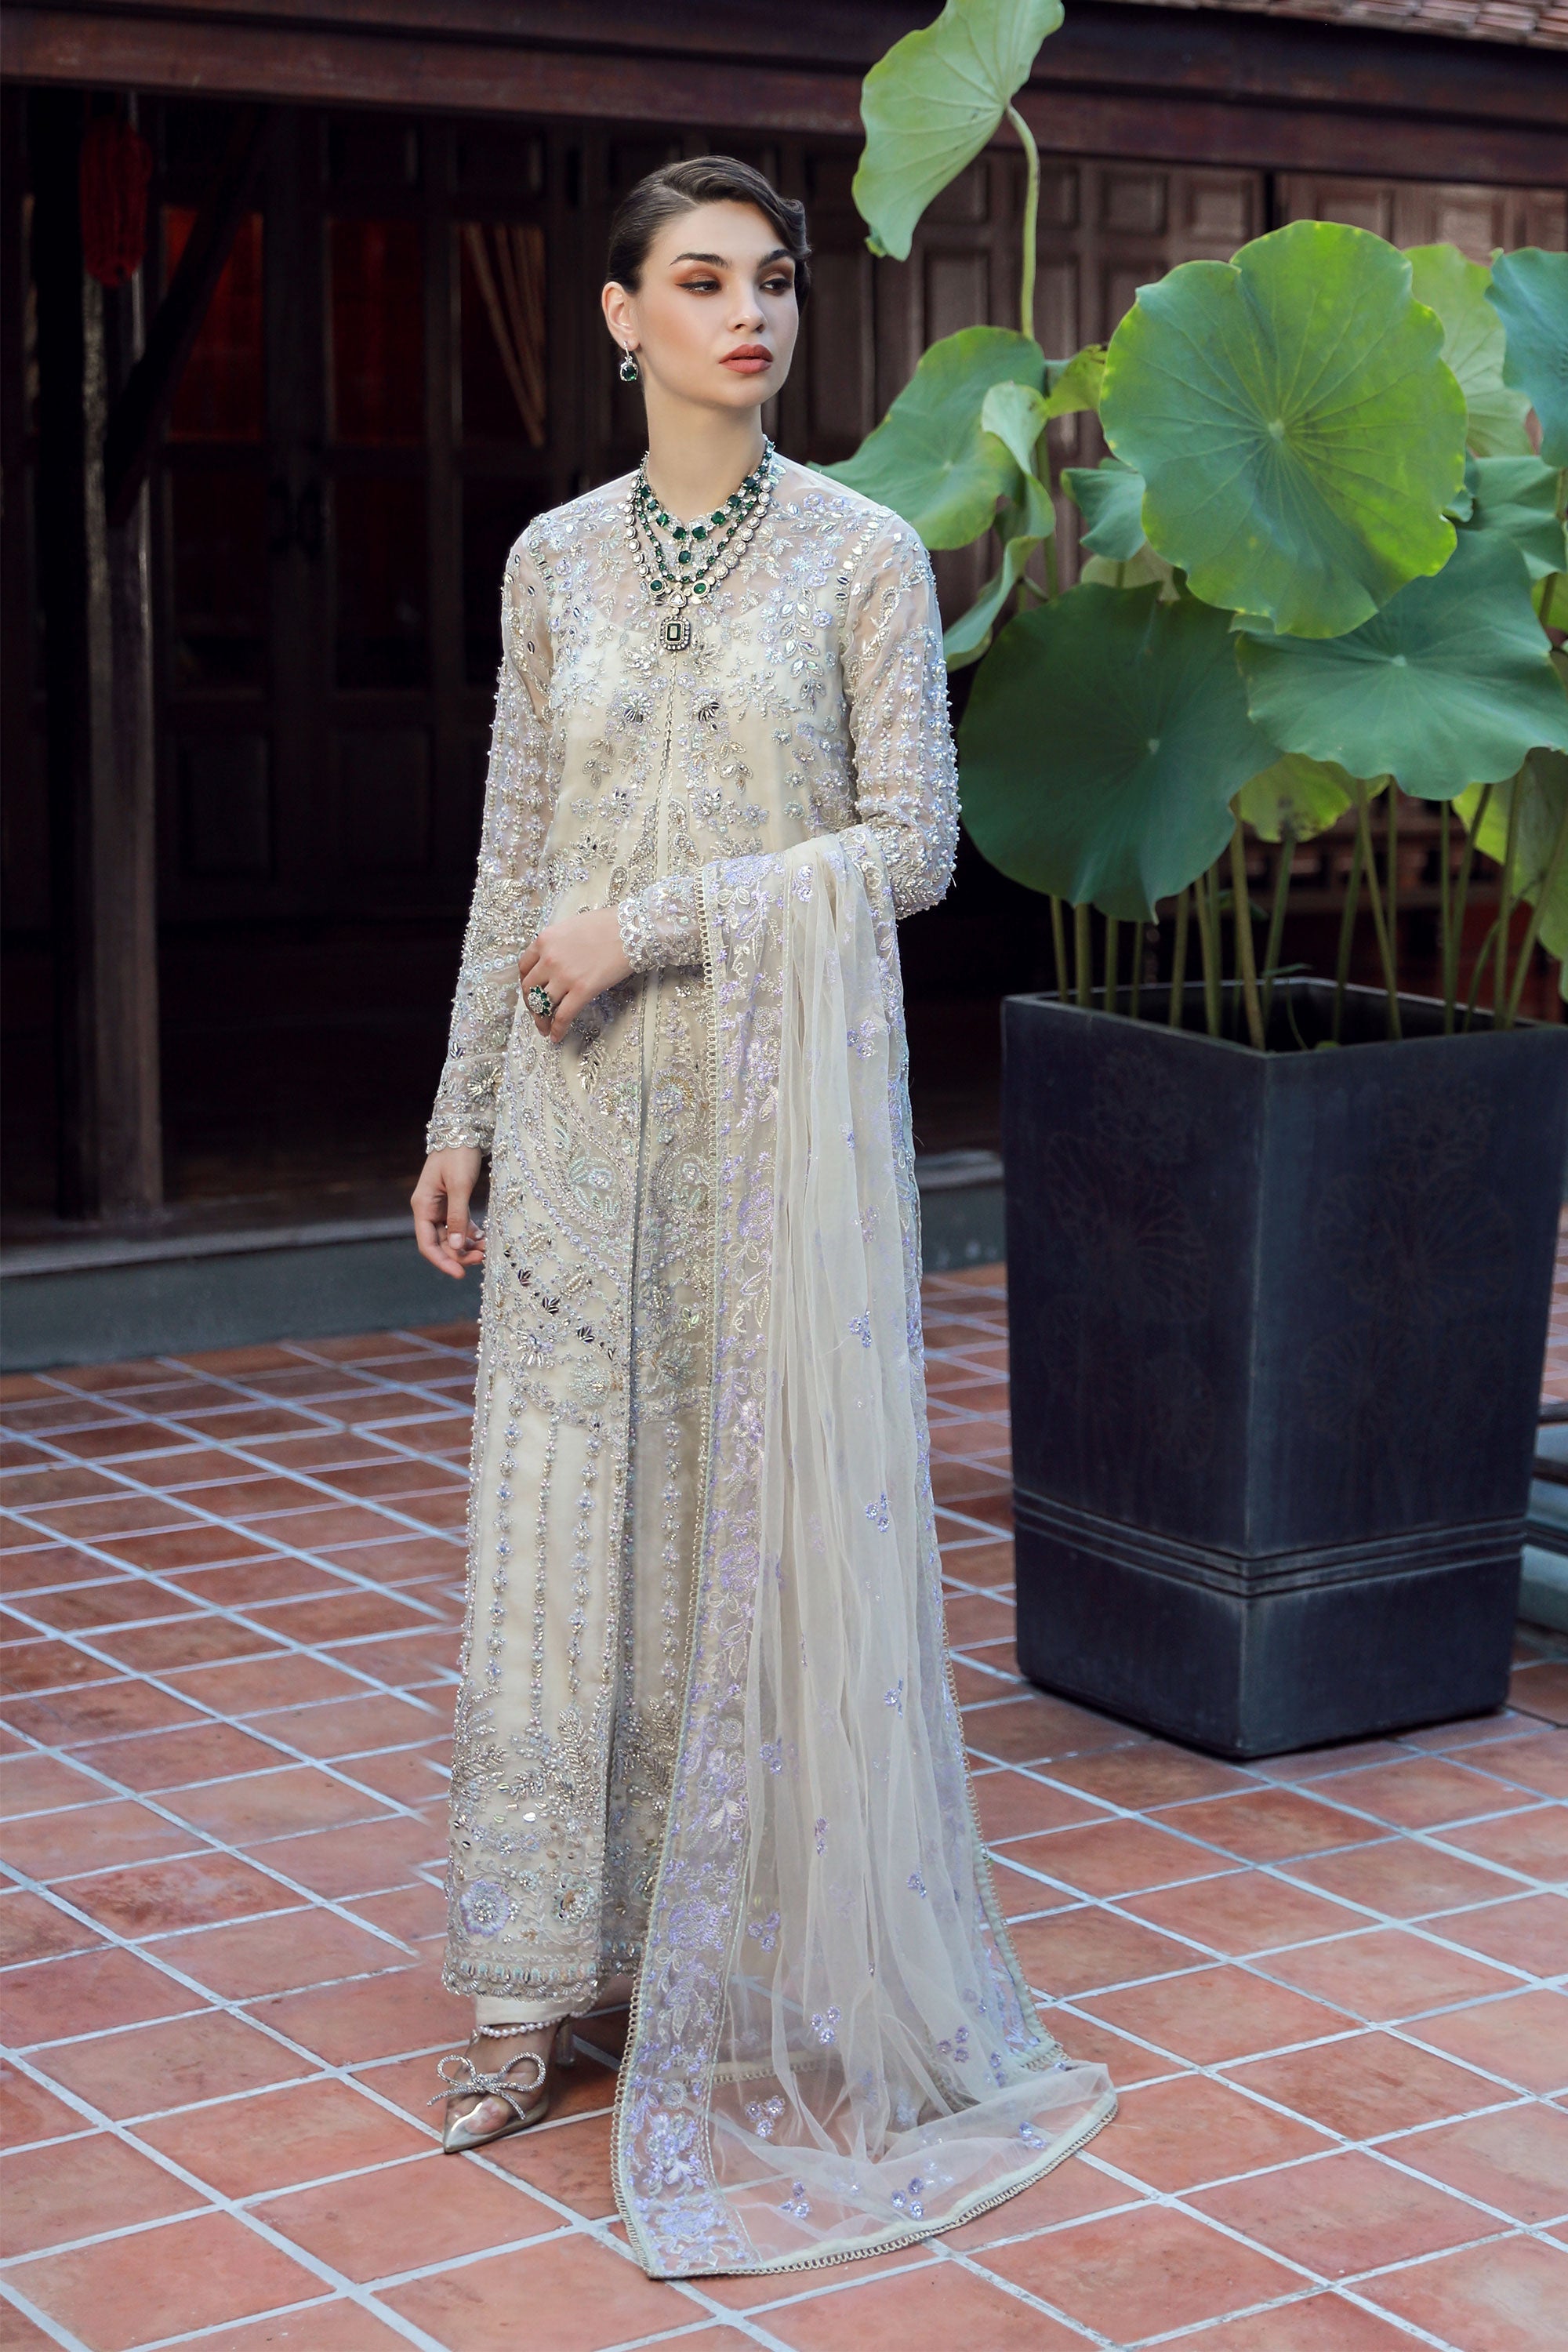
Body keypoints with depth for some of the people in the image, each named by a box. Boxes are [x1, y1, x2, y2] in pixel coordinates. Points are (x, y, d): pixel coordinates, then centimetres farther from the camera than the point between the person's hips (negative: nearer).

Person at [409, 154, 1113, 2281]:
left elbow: (914, 844, -7)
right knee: (567, 1510, 5)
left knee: (776, 1515, 1)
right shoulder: (556, 562, 8)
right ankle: (547, 1975, 17)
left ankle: (796, 1982, 16)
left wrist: (658, 921, -14)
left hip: (785, 1088, -3)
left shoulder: (864, 554, -2)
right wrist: (464, 1107, 9)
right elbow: (516, 854, 11)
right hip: (588, 1099, 3)